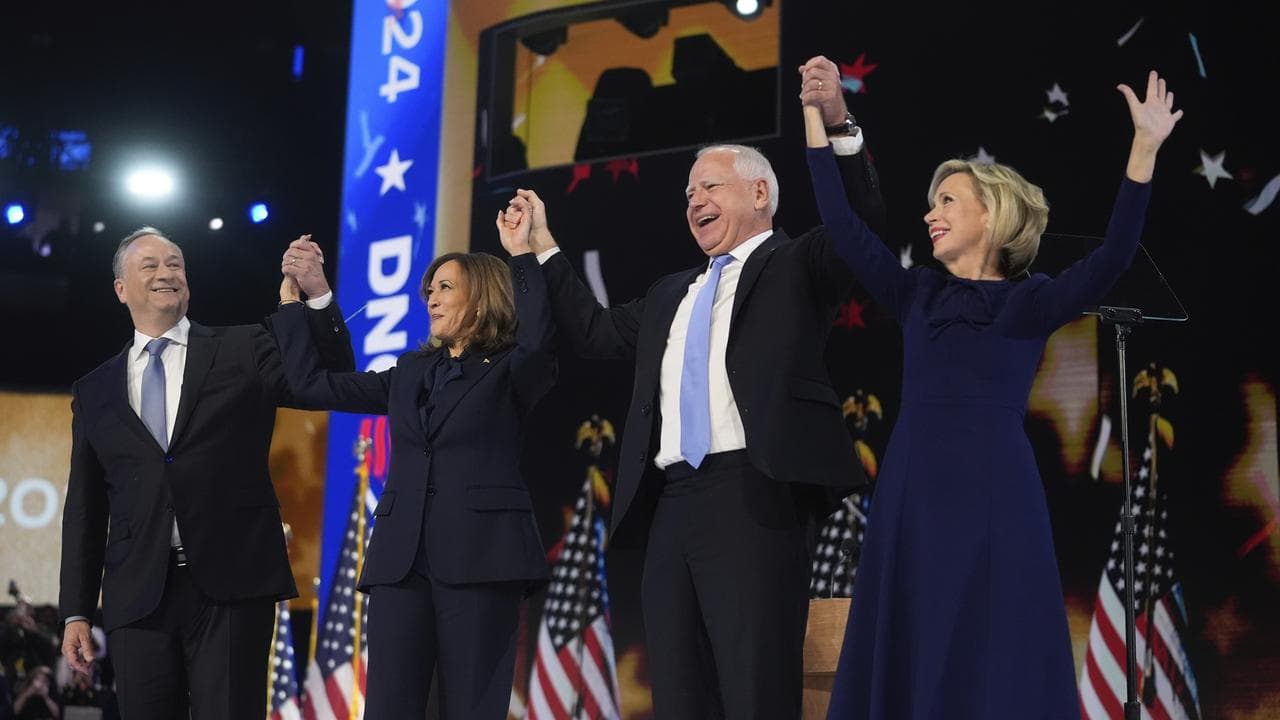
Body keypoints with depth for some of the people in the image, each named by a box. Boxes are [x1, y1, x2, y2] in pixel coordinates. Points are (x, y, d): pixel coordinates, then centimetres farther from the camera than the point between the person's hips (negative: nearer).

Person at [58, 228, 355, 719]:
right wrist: (76, 613, 9)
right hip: (138, 598, 3)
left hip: (230, 586, -2)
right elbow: (85, 508, 14)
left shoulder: (243, 352, 8)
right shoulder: (95, 391, 15)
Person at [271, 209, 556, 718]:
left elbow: (538, 339, -19)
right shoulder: (410, 373, 21)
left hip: (479, 557, -5)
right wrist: (291, 300, 21)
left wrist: (522, 255, -19)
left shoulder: (511, 373, 5)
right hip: (401, 559, 5)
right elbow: (311, 384, 21)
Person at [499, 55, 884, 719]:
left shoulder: (795, 266, 7)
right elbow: (592, 332, 32)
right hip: (673, 506, 7)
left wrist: (838, 125, -22)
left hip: (751, 497, -7)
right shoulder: (670, 295, 28)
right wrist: (544, 248, 32)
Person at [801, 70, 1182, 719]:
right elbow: (841, 223, 8)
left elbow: (1112, 257, -15)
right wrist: (815, 117, 7)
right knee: (907, 663, 7)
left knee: (995, 665, 2)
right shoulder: (916, 296, 10)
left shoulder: (1030, 302, 0)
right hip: (912, 497, 4)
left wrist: (1145, 149, -24)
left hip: (993, 497, -4)